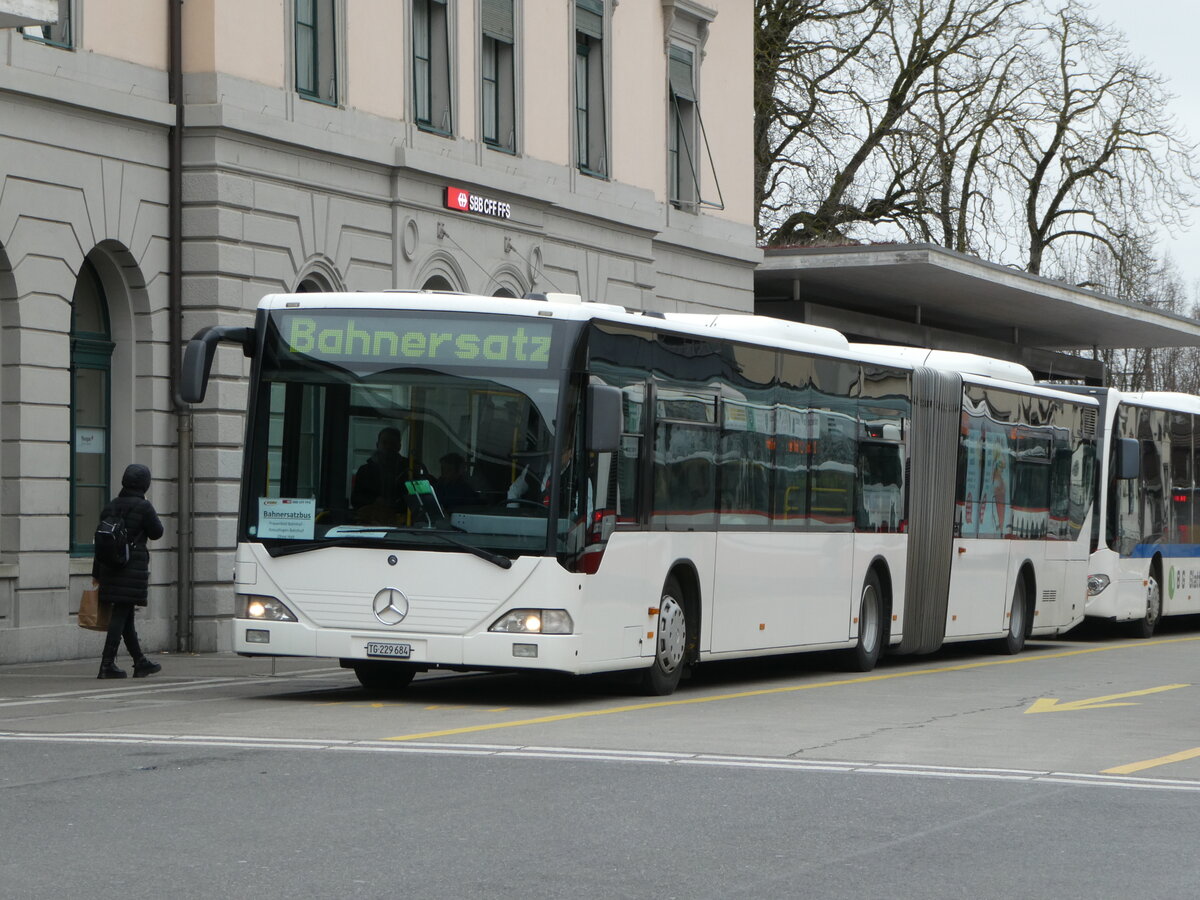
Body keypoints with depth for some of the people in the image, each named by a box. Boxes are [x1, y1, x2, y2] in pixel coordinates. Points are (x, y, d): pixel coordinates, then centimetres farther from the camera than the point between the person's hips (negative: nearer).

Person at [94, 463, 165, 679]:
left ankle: (140, 662, 25)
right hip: (133, 568, -7)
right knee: (121, 615, -5)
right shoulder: (143, 507, -10)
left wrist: (97, 573, 13)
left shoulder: (111, 506, 8)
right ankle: (107, 665, -9)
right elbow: (156, 532, -1)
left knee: (125, 615, 14)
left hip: (110, 567, 7)